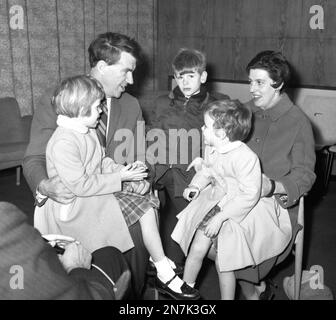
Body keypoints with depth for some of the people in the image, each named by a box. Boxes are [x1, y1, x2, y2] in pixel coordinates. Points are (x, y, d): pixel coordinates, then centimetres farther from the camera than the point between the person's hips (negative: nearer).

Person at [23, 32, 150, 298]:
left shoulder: (131, 106, 8)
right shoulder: (55, 99, -4)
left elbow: (138, 156, 13)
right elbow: (35, 159, -4)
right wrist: (44, 186, -26)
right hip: (72, 200, -3)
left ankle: (132, 295, 10)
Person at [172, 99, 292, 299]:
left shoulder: (245, 157, -26)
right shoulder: (211, 149, -1)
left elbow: (249, 195, -25)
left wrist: (220, 217, -26)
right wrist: (196, 186, -2)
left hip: (243, 210, -6)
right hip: (216, 201, 7)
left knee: (223, 262, -5)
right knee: (197, 249, 2)